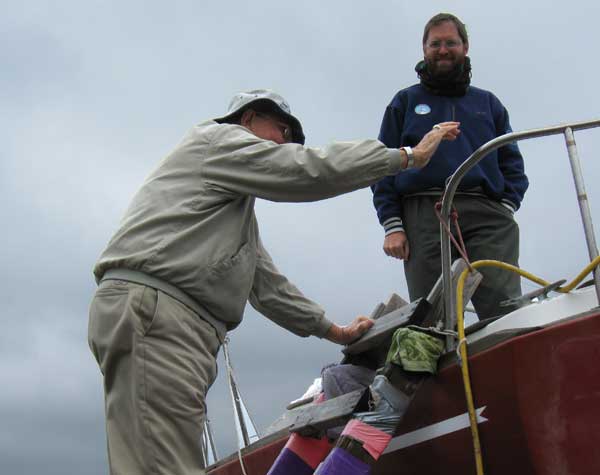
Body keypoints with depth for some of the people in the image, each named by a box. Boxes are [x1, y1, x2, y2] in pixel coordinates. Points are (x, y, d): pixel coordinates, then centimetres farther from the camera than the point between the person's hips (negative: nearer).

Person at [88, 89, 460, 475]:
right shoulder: (218, 138, 8)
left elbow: (265, 283, 34)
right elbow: (312, 169, -4)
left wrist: (335, 331, 32)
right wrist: (409, 155, 4)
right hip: (151, 306, -10)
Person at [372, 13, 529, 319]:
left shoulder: (488, 103, 27)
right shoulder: (405, 102, 22)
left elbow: (511, 161, 21)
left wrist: (507, 207, 1)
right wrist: (392, 225, 0)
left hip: (487, 216, 1)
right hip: (424, 214, -1)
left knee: (506, 311, -17)